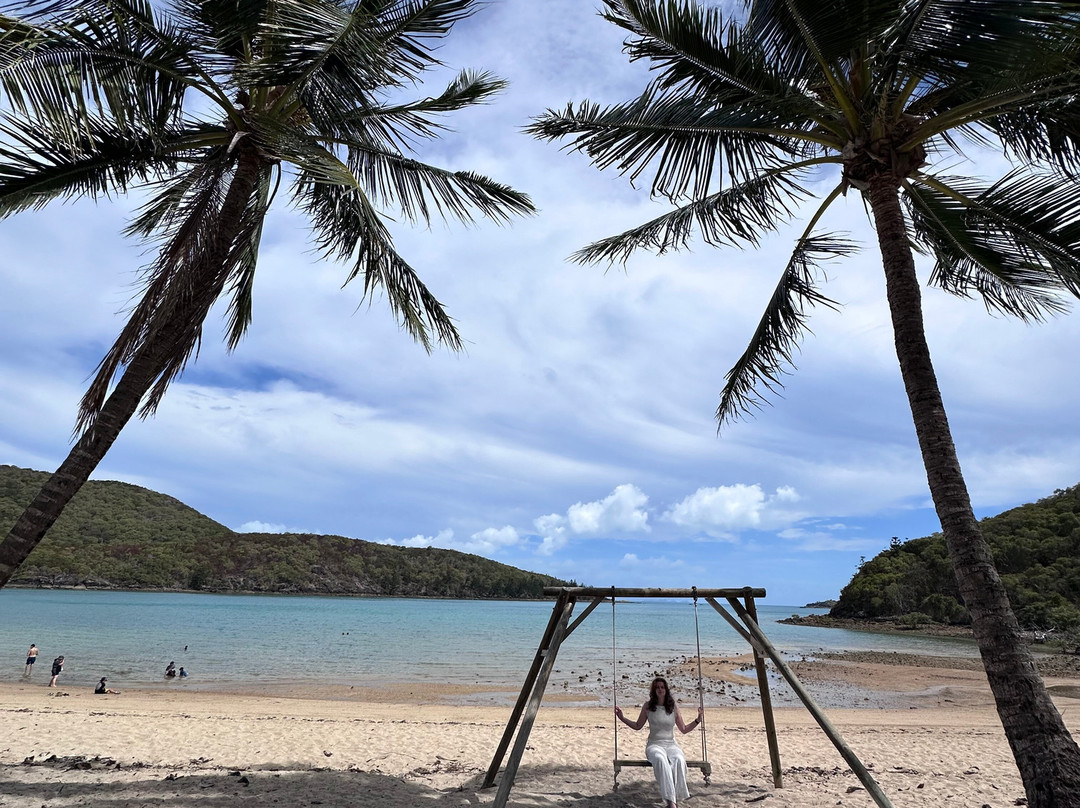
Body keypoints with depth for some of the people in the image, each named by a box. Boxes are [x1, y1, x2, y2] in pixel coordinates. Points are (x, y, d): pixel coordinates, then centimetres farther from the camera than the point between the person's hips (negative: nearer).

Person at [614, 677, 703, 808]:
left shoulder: (673, 706, 6)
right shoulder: (647, 706, 4)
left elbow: (684, 729, 14)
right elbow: (638, 726, 16)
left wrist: (698, 720, 3)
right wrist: (622, 718, 6)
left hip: (671, 744, 2)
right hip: (654, 744, -1)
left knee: (679, 760, -36)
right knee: (660, 759, -39)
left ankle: (676, 796, -31)